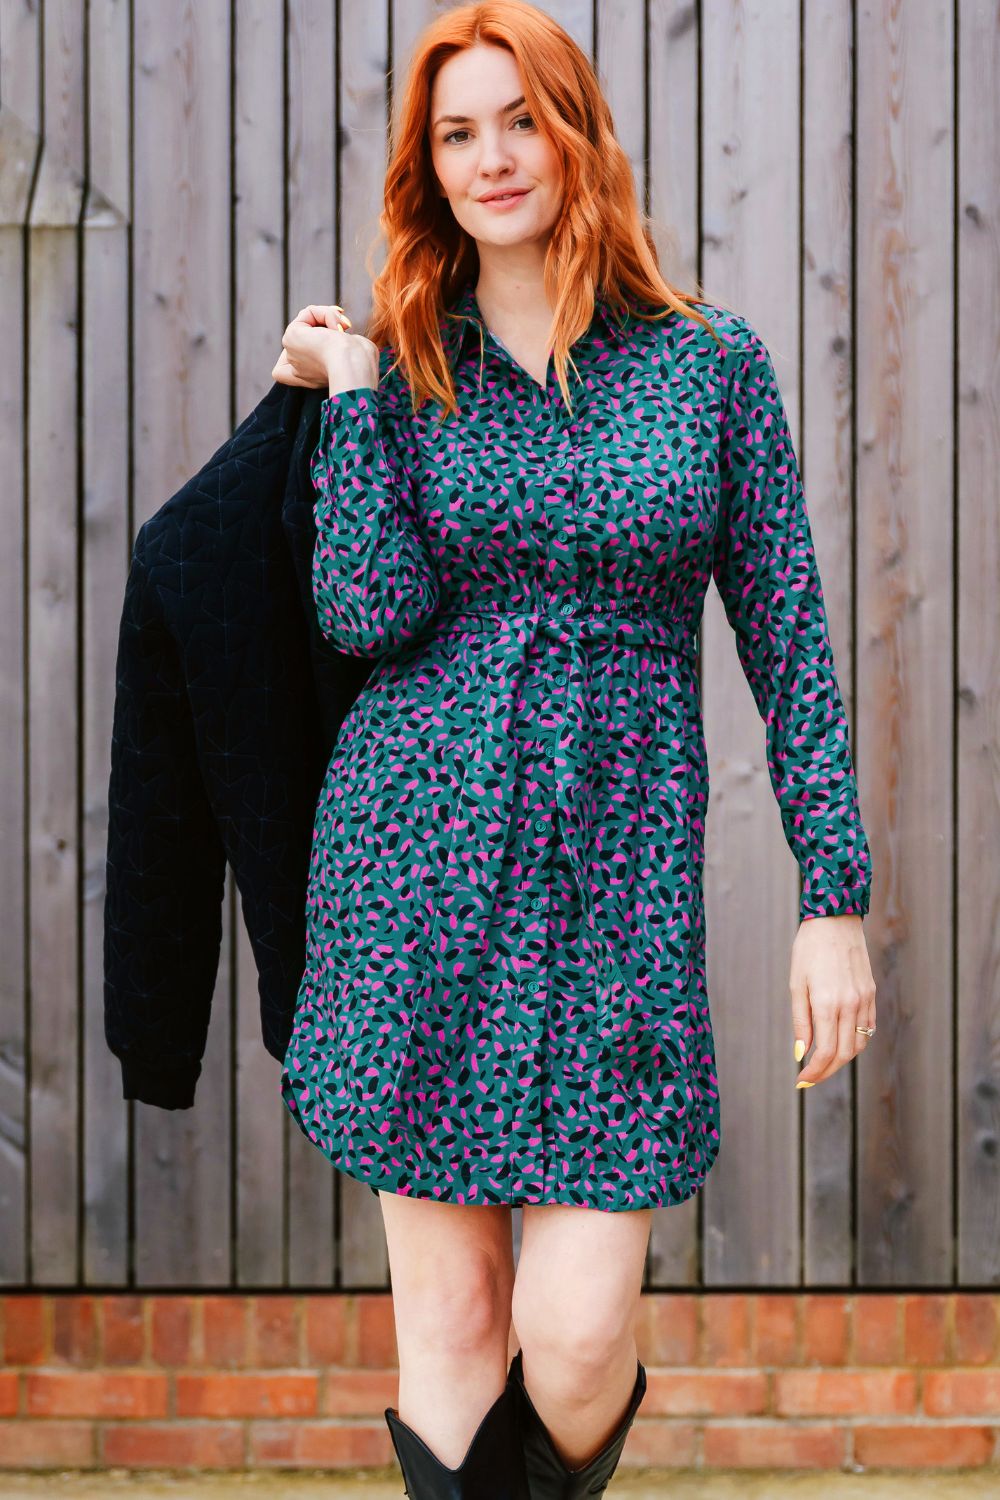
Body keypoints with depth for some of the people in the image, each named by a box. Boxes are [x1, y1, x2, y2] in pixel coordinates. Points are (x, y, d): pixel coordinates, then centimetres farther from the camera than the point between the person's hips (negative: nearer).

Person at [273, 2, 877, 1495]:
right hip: (415, 860, 1)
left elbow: (789, 636, 3)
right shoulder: (399, 368, 5)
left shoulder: (710, 360, 3)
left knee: (579, 1329, -5)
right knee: (448, 1313, 4)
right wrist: (352, 391, -7)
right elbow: (370, 614, -9)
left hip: (620, 868, -1)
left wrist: (836, 896, -1)